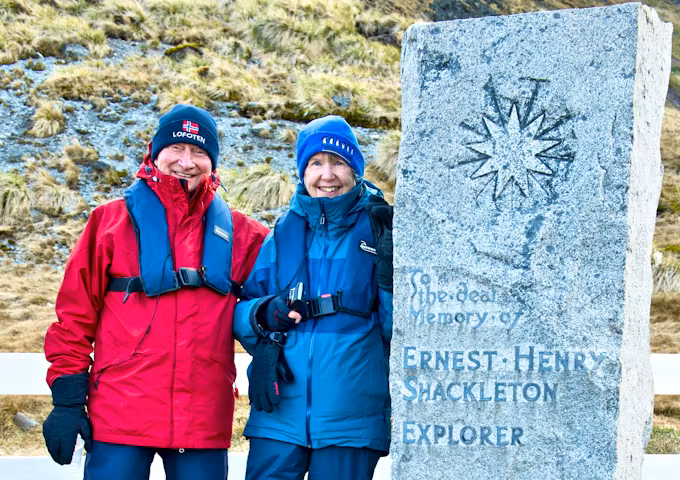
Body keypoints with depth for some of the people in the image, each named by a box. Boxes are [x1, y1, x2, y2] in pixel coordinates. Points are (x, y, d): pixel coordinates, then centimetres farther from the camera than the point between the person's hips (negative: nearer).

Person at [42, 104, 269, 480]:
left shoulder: (235, 231, 11)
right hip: (120, 415, -2)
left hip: (204, 418, 2)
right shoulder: (112, 220, 5)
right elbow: (76, 313, 3)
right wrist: (67, 398, -3)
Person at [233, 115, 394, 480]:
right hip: (279, 411, 2)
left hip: (351, 418, -2)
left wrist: (390, 267, -16)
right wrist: (264, 315, -10)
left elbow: (399, 331, -2)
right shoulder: (284, 233, 10)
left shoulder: (379, 230, 4)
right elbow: (240, 314, 11)